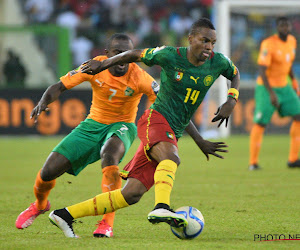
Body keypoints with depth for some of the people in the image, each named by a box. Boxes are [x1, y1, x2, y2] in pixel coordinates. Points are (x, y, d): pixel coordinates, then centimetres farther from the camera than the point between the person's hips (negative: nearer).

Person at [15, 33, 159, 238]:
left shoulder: (139, 77, -19)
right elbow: (60, 86, -9)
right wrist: (44, 102, -29)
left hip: (121, 126, -3)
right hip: (94, 124, 3)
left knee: (110, 154, -40)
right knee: (49, 170, -7)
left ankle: (107, 224, -35)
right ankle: (40, 205, 32)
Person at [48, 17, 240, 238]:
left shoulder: (217, 62, 3)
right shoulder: (170, 55, -7)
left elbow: (235, 74, 24)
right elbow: (135, 55, 9)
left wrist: (232, 101, 6)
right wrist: (103, 64, 15)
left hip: (173, 135, 5)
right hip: (155, 120, -5)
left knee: (131, 195, -2)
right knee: (171, 159, -39)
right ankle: (161, 208, -60)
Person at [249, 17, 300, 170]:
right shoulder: (268, 44, -20)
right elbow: (262, 71, -25)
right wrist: (271, 94, -31)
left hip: (284, 87, 7)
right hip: (266, 88, -7)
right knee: (260, 123, -9)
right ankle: (253, 162, 2)